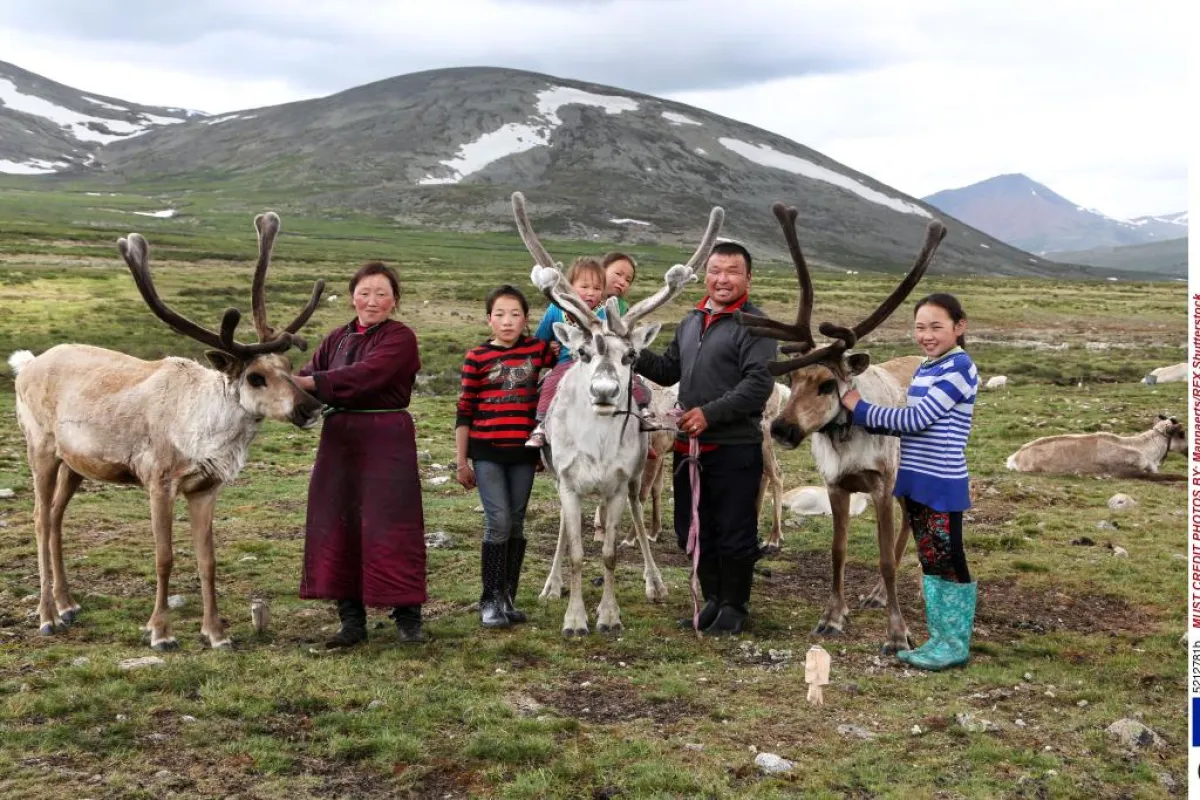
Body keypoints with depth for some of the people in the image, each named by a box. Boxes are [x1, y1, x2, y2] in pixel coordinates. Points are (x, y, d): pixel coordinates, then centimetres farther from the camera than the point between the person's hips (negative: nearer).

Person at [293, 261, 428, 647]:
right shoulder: (338, 338, 16)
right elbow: (311, 373, 4)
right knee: (337, 527, 6)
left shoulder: (401, 338, -5)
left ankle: (407, 617, 8)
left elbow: (365, 376, -20)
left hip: (386, 442, -6)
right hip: (339, 439, 6)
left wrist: (310, 383, -27)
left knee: (389, 527, -4)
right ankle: (351, 618, 15)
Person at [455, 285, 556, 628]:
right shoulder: (477, 357, -2)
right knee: (498, 521, -7)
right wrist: (461, 462, 2)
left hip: (523, 453, 3)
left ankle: (508, 597, 20)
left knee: (516, 523, 9)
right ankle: (490, 600, 4)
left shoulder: (538, 349, 3)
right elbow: (464, 412, 1)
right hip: (487, 453, -3)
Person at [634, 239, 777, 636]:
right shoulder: (691, 322, 15)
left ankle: (734, 607, 18)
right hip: (689, 445, 8)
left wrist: (710, 413, -24)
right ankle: (713, 601, 30)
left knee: (733, 533, 2)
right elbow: (669, 370, 21)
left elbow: (758, 384, -19)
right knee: (693, 530, 15)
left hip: (735, 448, -7)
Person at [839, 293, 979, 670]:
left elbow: (918, 419, -18)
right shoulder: (923, 370, 13)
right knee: (929, 562, 14)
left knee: (950, 563, 1)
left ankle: (957, 644, 11)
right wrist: (865, 417, 0)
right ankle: (939, 639, 23)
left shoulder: (960, 368, -14)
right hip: (916, 482, 9)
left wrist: (862, 409, -11)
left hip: (943, 485, -9)